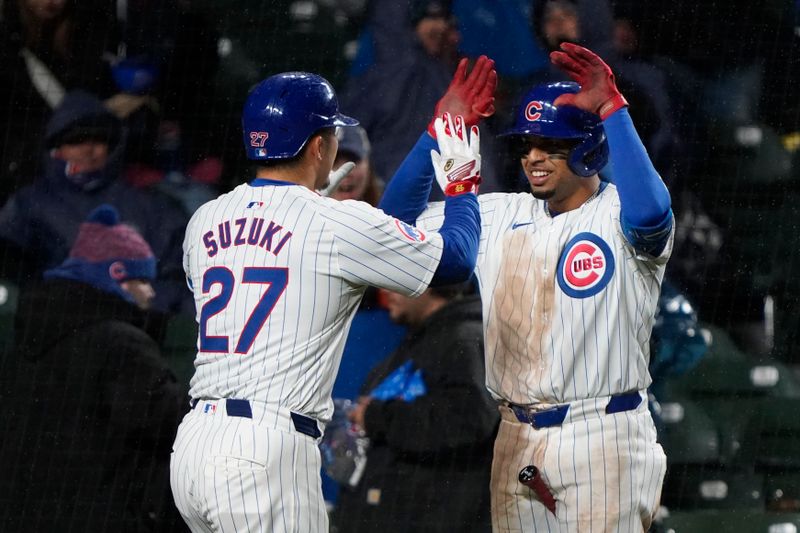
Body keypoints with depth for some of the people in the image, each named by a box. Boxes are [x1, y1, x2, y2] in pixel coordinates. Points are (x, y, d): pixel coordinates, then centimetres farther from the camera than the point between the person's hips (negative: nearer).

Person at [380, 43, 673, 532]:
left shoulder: (616, 213, -6)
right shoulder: (501, 216, 12)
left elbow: (649, 213, -32)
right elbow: (397, 218, 12)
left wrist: (613, 111, -29)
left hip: (601, 438, -6)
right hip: (517, 440, 6)